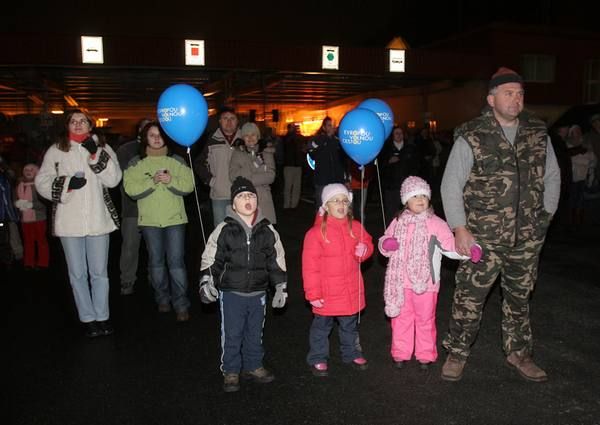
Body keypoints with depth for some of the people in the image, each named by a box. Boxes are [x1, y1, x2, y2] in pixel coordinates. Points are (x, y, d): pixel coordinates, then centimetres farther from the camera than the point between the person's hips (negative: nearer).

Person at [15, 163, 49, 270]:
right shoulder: (20, 186, 9)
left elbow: (44, 203, -11)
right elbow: (17, 201, 18)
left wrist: (30, 204, -19)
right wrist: (18, 204, -3)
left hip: (39, 218, -4)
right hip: (25, 219, 5)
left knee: (41, 241, 1)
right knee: (28, 241, 9)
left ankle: (42, 263, 8)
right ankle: (29, 263, 17)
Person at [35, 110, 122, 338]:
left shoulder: (103, 148, 7)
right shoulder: (56, 151, 4)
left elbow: (114, 179, -6)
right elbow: (41, 182, 1)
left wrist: (96, 155, -14)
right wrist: (66, 183, -15)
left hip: (98, 220, 1)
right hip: (69, 222, 0)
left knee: (100, 272, 9)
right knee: (77, 274, 7)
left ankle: (102, 317, 22)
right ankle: (88, 319, 20)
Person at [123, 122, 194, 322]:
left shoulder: (177, 161, 5)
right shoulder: (136, 163, 4)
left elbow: (188, 185, -2)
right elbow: (130, 188, -8)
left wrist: (171, 181, -20)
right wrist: (152, 181, -21)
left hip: (175, 218, -1)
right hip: (149, 220, 1)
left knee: (176, 261, -5)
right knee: (156, 261, 10)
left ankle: (181, 305, 1)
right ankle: (163, 299, 26)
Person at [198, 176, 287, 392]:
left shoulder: (267, 231, 0)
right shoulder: (224, 230, -8)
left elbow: (277, 261, 8)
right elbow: (210, 259, -2)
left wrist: (281, 287, 8)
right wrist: (206, 283, -8)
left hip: (258, 293, 3)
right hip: (231, 293, -2)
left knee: (255, 333, 17)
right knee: (231, 334, 7)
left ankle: (253, 366, 36)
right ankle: (231, 372, 24)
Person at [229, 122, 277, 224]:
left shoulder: (267, 152, 9)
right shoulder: (237, 152, 8)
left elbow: (270, 176, -2)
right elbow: (233, 175, -4)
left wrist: (247, 179, -9)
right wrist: (256, 167, -11)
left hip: (263, 198, 0)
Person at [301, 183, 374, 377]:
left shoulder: (355, 227, -1)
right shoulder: (316, 231, -16)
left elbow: (368, 243, 14)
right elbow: (310, 265, -14)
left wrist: (364, 249, -12)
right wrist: (313, 293, -14)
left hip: (351, 290, 5)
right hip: (326, 293, -4)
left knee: (350, 324, 23)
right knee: (322, 326, 12)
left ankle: (351, 353, 43)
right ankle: (318, 359, 30)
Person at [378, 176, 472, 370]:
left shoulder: (436, 224, -6)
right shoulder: (399, 222, 3)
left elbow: (451, 246, -7)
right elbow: (385, 241, 10)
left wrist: (470, 250, -23)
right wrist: (385, 244, -13)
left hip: (425, 281, -2)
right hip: (401, 281, 3)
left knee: (425, 319, 11)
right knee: (401, 317, 12)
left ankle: (425, 355, 27)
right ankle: (400, 353, 27)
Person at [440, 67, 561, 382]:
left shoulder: (538, 133, 5)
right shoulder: (471, 137, -9)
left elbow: (552, 176, 17)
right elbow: (451, 185, -7)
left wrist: (546, 214, 10)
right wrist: (460, 228, -12)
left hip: (527, 238, 5)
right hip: (483, 237, -4)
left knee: (520, 296, 18)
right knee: (469, 296, 1)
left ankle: (519, 353, 36)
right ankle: (457, 353, 21)